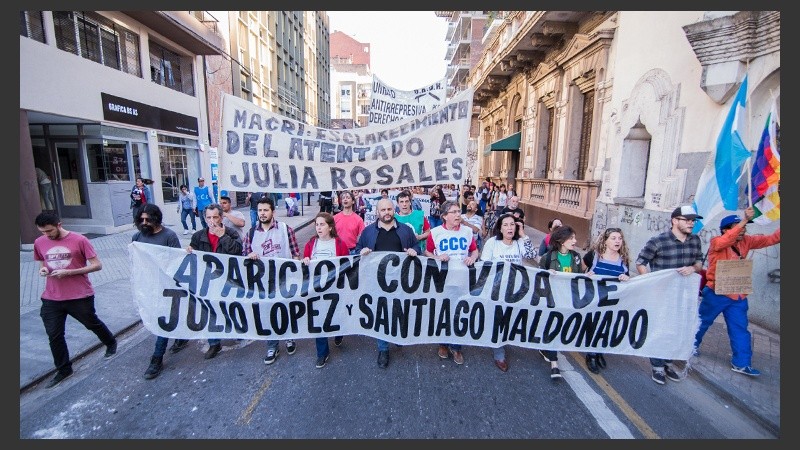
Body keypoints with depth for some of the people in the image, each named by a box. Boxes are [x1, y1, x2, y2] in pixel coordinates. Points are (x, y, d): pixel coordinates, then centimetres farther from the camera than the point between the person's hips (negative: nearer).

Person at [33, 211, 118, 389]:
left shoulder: (79, 240, -13)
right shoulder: (39, 243, 2)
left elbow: (97, 265, -12)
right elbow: (42, 263, 19)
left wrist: (68, 272, -21)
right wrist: (42, 269, -5)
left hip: (80, 296, -4)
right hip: (51, 299, 4)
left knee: (92, 324, 15)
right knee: (54, 335, 7)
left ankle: (111, 343, 42)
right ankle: (63, 369, 23)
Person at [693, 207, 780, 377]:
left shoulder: (746, 241, 4)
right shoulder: (716, 242, -14)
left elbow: (771, 239, 1)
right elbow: (725, 241, -36)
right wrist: (744, 220, -43)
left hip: (738, 296, 5)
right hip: (716, 293, -5)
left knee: (740, 329, 8)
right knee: (702, 321, 11)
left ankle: (741, 363, 17)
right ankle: (691, 344, 32)